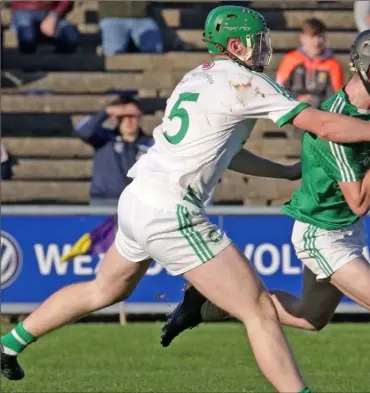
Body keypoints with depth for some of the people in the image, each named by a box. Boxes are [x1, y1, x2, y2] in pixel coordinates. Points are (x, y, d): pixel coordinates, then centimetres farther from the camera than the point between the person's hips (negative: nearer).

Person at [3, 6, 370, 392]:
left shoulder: (196, 78, 16)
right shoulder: (243, 82, -9)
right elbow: (323, 125, -10)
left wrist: (285, 171, 25)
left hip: (136, 200, 9)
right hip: (170, 215, -9)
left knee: (104, 290, 31)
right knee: (259, 310, -8)